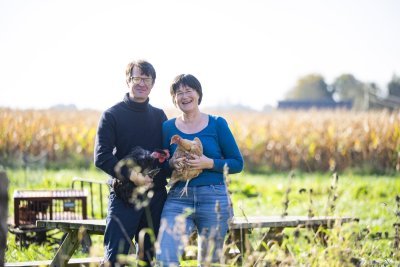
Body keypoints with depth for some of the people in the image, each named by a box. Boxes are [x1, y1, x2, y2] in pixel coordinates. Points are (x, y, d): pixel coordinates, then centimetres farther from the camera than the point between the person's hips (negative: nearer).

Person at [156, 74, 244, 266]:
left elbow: (238, 163, 3)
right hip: (178, 199, 1)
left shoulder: (217, 124, 3)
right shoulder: (168, 127, 7)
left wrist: (209, 163, -13)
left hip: (214, 199, -1)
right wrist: (172, 163, -10)